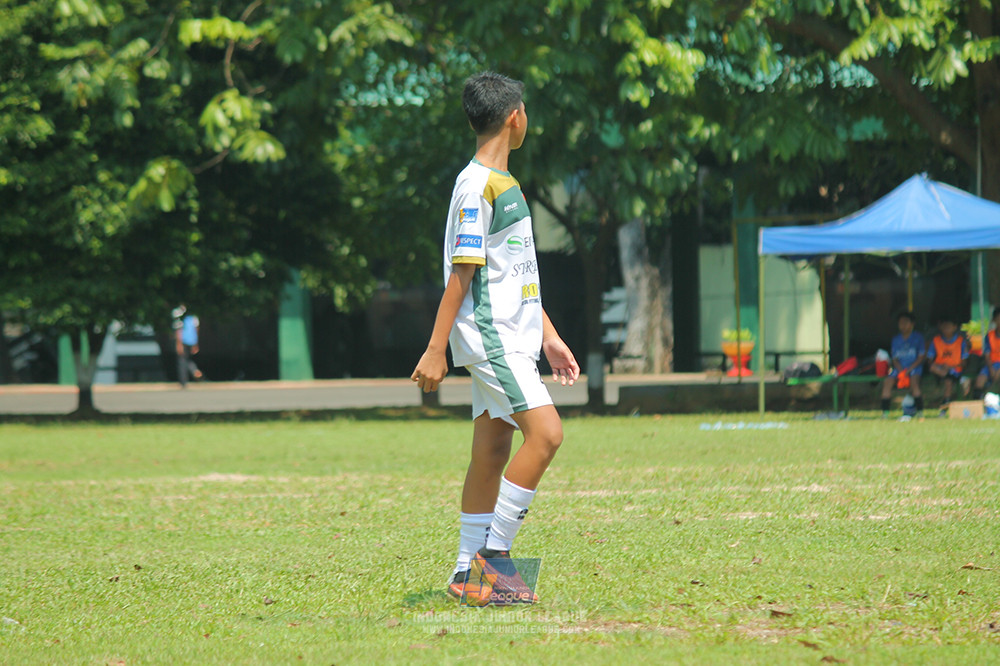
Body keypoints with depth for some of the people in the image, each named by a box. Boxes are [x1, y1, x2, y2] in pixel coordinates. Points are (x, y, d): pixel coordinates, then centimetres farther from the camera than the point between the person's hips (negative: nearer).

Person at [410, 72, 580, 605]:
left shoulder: (503, 182, 19)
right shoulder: (477, 184, -12)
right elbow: (461, 273, -16)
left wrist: (549, 336, 22)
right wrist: (436, 349, -16)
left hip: (512, 337, 10)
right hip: (491, 336, -10)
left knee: (492, 453, 8)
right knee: (545, 433, -17)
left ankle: (470, 573, 11)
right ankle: (492, 555, -13)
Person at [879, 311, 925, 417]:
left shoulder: (918, 337, 3)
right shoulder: (896, 339, 13)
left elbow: (921, 357, -2)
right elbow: (894, 359, 9)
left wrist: (909, 370, -13)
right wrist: (901, 371, -11)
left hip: (914, 367, -3)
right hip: (899, 368, 3)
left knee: (914, 381, -35)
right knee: (887, 382, -23)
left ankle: (920, 411, -31)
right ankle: (885, 412, -21)